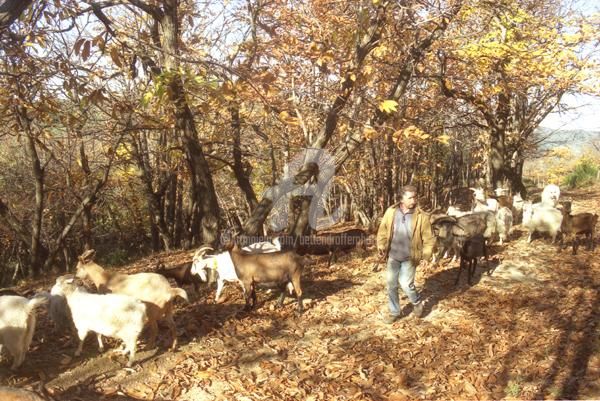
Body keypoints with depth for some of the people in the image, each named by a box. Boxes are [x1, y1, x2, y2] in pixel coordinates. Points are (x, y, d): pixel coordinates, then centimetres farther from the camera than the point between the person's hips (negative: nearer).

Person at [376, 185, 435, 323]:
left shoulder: (421, 216, -11)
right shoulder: (391, 212, -6)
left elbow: (428, 237, -5)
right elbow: (383, 230, 4)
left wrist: (426, 254, -15)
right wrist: (381, 246, -6)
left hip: (410, 257, -3)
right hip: (393, 256, 3)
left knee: (406, 284, -6)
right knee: (391, 284, 10)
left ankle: (417, 302, 26)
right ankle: (394, 312, 28)